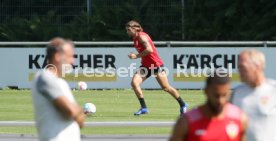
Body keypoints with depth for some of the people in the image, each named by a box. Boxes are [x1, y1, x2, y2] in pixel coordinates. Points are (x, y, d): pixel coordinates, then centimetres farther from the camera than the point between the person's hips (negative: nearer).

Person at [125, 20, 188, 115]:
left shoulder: (141, 36, -17)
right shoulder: (135, 38, 9)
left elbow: (149, 49, -29)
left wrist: (136, 56, -23)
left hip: (156, 64, -8)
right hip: (146, 66, 8)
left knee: (166, 87, 0)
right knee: (134, 83, -13)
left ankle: (182, 105, 19)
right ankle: (143, 108, -8)